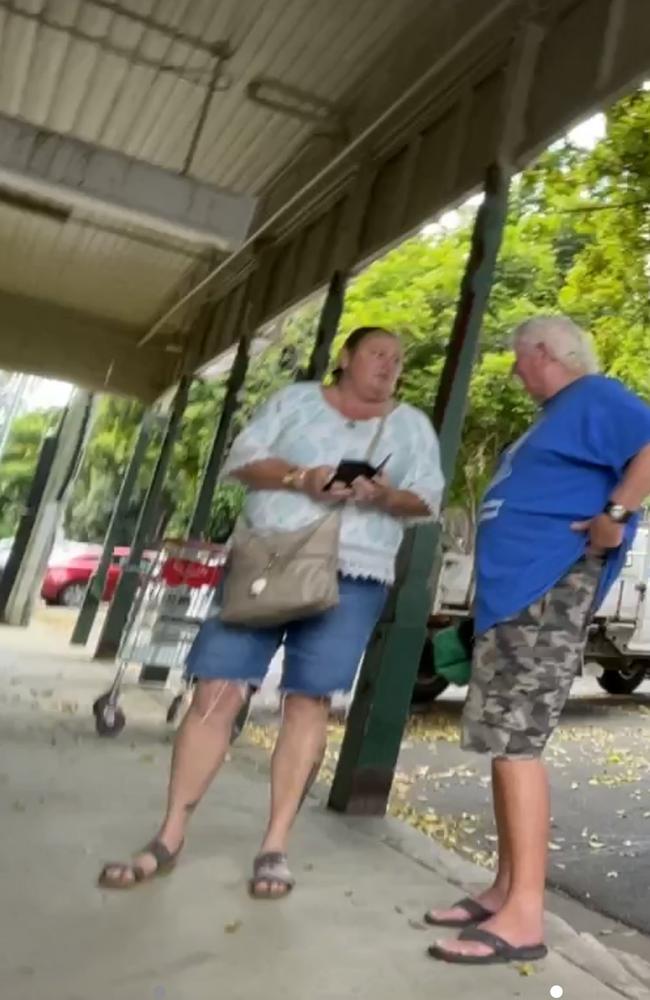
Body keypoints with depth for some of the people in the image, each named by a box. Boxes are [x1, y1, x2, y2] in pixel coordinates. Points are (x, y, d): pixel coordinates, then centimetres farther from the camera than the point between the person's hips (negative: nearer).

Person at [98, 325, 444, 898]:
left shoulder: (411, 425, 15)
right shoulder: (295, 400, 13)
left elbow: (428, 499, 8)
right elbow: (242, 459, 4)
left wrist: (387, 496, -13)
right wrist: (300, 477, -13)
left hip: (352, 576, 1)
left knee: (309, 700, -4)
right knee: (218, 690, -4)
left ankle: (275, 846, 8)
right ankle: (170, 837, 9)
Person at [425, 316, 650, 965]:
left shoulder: (595, 398, -4)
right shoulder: (554, 416, 26)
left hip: (550, 591, -11)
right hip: (513, 592, 11)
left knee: (515, 744, -12)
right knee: (504, 742, 10)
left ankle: (524, 917, -5)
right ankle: (506, 889, 19)